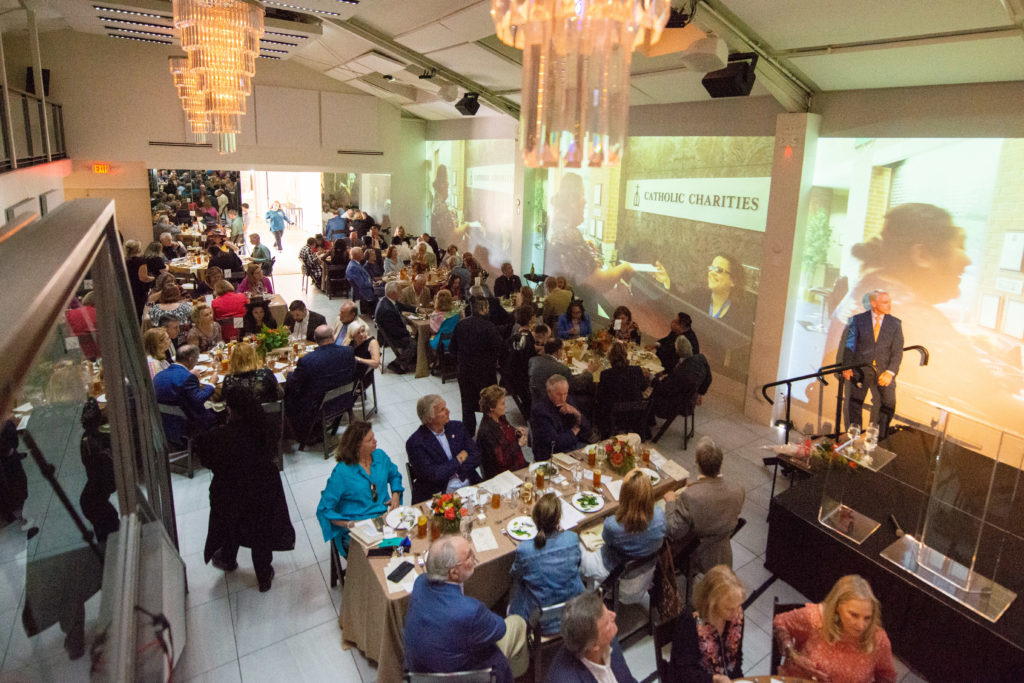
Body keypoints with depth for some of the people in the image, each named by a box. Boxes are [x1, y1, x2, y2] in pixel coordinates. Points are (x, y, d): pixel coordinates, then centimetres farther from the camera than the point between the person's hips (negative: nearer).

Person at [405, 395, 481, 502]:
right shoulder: (414, 443, -9)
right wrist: (458, 460, -5)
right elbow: (432, 475, -16)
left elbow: (476, 457, 5)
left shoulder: (457, 427, 8)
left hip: (470, 487, 6)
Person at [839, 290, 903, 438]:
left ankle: (881, 440, 13)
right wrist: (847, 367, -8)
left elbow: (897, 351, 0)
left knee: (888, 405, -1)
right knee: (854, 404, 6)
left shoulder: (895, 323, 4)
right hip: (860, 370, -1)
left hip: (884, 371, 1)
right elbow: (850, 345, 1)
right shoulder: (858, 320, 1)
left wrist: (890, 372, -12)